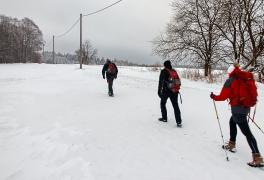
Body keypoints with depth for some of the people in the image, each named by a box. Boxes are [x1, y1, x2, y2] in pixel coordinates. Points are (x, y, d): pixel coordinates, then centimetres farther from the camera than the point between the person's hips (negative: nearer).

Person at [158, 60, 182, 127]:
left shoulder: (164, 71, -6)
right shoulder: (174, 71, 10)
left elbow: (161, 81, -13)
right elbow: (178, 81, 16)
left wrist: (159, 91, -14)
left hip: (166, 91, -4)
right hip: (174, 91, 4)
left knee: (163, 103, 18)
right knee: (175, 106, 3)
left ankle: (164, 118, 24)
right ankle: (179, 122, -3)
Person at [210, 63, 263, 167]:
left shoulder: (231, 81, -10)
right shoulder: (247, 78, 8)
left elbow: (223, 96, -9)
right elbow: (254, 93, 14)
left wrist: (214, 97, 9)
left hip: (237, 108, -8)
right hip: (247, 107, 8)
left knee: (247, 132, -7)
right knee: (232, 121, 28)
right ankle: (232, 144, 37)